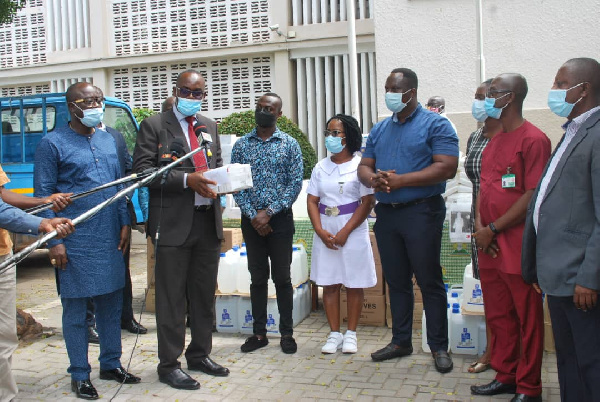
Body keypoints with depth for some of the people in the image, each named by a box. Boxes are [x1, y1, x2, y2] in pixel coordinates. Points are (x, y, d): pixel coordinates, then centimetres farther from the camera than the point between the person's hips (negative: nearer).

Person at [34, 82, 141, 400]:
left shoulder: (107, 140, 12)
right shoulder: (53, 143, -5)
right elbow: (44, 195, -6)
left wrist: (124, 223, 8)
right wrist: (54, 241, -12)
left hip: (110, 238, 5)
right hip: (75, 241, -5)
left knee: (112, 304, 12)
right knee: (75, 308, 4)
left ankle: (111, 364, 27)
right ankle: (79, 375, 17)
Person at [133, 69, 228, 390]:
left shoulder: (209, 126, 15)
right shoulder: (154, 125, -3)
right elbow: (142, 170, -11)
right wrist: (186, 180, -21)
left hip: (208, 221, 6)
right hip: (173, 224, -6)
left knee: (204, 294, 15)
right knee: (171, 297, 2)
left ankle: (199, 355, 30)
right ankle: (169, 364, 15)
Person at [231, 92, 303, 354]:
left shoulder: (289, 144, 1)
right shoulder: (241, 145, 6)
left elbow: (295, 183, -5)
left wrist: (269, 212, -13)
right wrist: (253, 215, -10)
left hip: (280, 218, -2)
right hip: (251, 219, 2)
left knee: (282, 277, 4)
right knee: (257, 277, 9)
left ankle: (287, 333, 14)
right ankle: (259, 332, 18)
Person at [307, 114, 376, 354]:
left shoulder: (360, 165, -4)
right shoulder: (321, 168, 9)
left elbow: (368, 202, -8)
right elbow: (312, 201, 7)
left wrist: (345, 232, -14)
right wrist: (320, 231, -8)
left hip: (353, 233, -4)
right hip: (325, 233, 4)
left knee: (354, 285, 3)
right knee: (329, 284, 6)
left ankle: (351, 334, 15)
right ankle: (334, 334, 15)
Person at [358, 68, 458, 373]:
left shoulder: (435, 125, -5)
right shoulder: (379, 130, 15)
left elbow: (447, 167, -15)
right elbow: (364, 166, 14)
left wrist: (400, 180, -19)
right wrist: (373, 179, -11)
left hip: (422, 211, -6)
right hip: (386, 212, 6)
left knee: (429, 282, 0)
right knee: (396, 281, 12)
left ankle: (439, 346, 12)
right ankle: (401, 341, 24)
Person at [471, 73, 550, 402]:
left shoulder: (533, 139, -11)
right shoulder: (494, 142, 16)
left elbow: (533, 196, -17)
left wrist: (492, 229, -14)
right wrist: (479, 225, 1)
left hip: (518, 245, -8)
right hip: (489, 244, 8)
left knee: (527, 318, 3)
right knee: (497, 316, 15)